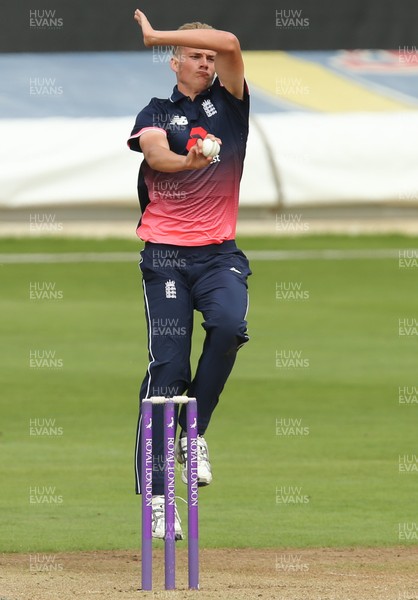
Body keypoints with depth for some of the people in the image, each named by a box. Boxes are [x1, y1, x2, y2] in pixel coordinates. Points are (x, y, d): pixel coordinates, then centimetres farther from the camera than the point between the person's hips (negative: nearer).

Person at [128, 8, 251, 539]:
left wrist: (155, 36, -2)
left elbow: (229, 43, -5)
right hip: (166, 252, -2)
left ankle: (193, 432, -6)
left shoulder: (229, 102, 12)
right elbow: (155, 153, -14)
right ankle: (156, 494, -11)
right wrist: (192, 160, -34)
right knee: (167, 365, -9)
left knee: (229, 322, -27)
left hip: (219, 252, 2)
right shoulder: (156, 113, 9)